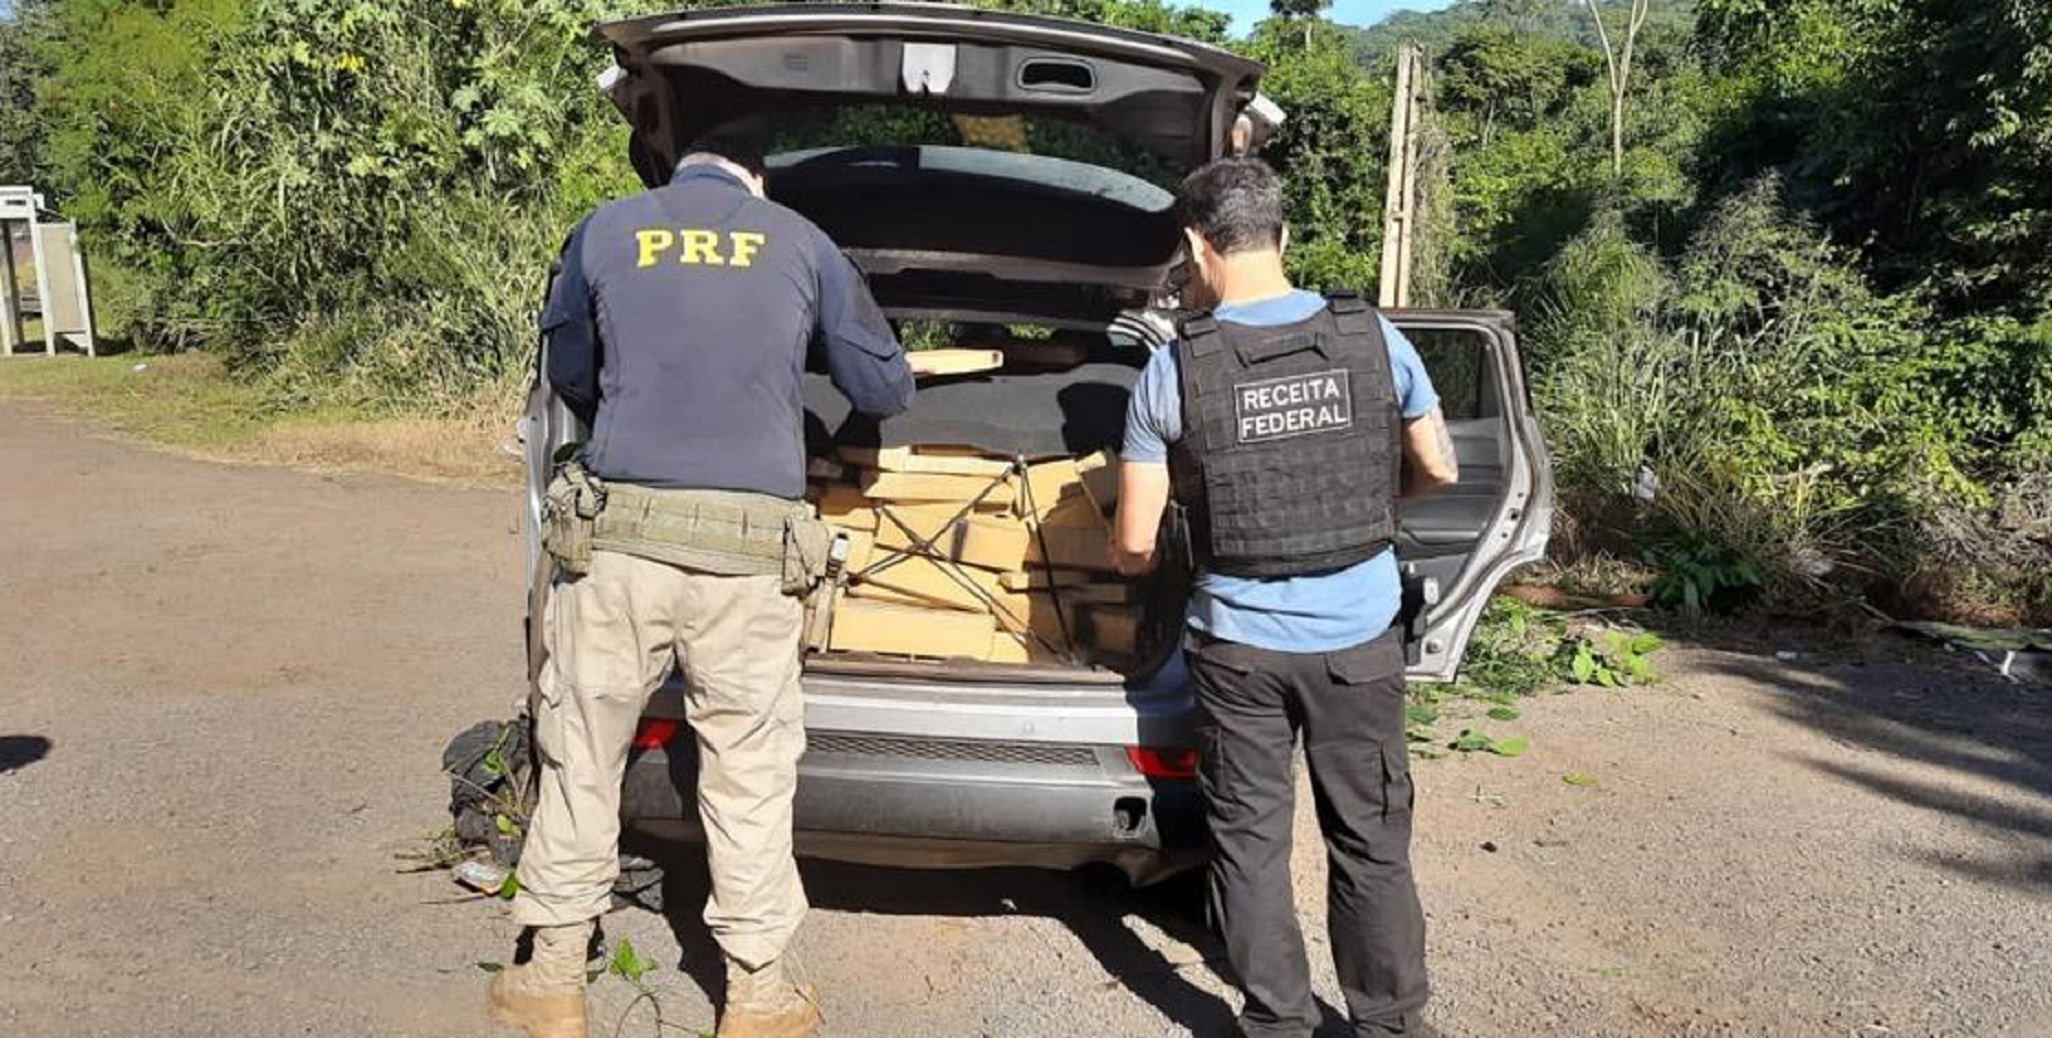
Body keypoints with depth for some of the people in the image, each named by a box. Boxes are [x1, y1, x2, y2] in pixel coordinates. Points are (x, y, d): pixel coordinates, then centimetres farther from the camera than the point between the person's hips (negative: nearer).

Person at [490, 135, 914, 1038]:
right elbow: (886, 389, 13)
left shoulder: (603, 231, 11)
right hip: (748, 549, 0)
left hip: (619, 531, 1)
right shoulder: (801, 242, 9)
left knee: (582, 753, 14)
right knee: (749, 771, 9)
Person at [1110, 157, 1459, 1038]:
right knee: (1372, 840, 15)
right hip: (1358, 637, 2)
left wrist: (1127, 559, 16)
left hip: (1238, 643, -2)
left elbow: (1136, 544, -7)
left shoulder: (1174, 369, -10)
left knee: (1250, 838, 13)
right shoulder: (1373, 338, -5)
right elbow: (1438, 470, 6)